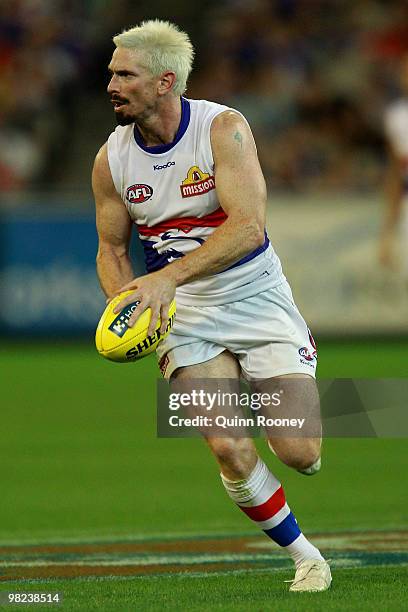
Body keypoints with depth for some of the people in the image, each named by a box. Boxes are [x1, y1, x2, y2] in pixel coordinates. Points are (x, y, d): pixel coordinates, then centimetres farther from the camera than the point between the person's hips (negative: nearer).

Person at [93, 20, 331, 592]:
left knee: (299, 454, -11)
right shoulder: (111, 160, -3)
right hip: (185, 312, 2)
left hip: (257, 294, -2)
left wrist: (168, 276, -36)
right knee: (230, 450, -18)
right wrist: (126, 303, -11)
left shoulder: (223, 129, -15)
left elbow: (247, 228, -26)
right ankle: (305, 557, 3)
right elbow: (112, 249, 10)